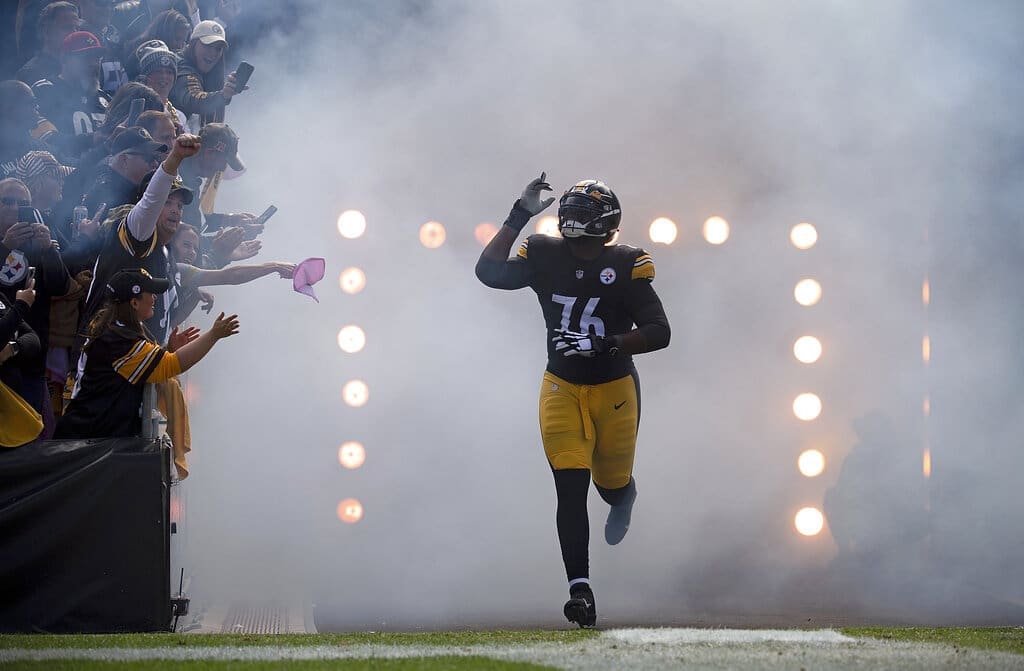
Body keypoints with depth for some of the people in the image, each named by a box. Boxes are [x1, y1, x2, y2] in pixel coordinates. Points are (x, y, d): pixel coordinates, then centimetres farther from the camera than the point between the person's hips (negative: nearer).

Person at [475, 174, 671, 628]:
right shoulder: (545, 256, -6)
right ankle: (580, 589, -11)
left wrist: (607, 344, -30)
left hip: (614, 388, -1)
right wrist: (519, 217, -18)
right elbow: (489, 272, -17)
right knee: (571, 488, -11)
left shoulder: (624, 266, -13)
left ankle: (623, 497, 56)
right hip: (562, 388, 1)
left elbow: (658, 333, -16)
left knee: (611, 483, 16)